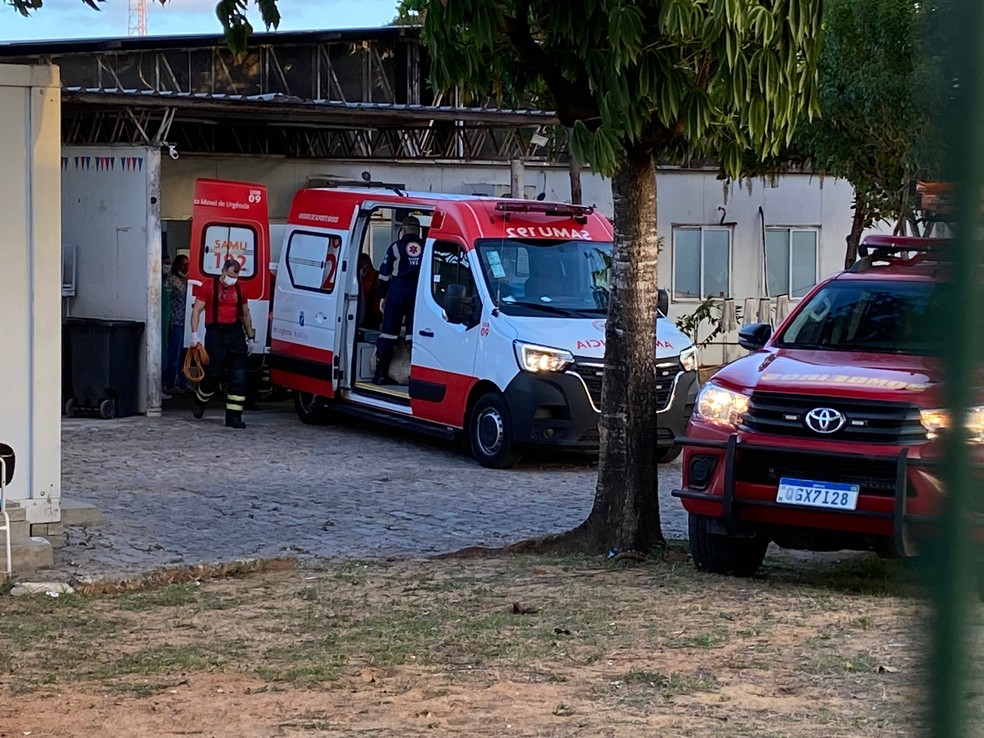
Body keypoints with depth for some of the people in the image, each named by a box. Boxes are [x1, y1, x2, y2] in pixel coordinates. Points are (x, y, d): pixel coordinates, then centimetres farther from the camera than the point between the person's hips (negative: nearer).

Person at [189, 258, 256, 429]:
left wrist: (251, 337, 21)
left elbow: (245, 314, 23)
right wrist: (194, 335, -10)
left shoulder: (239, 289, 13)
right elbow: (197, 310, -2)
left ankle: (233, 416, 0)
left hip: (236, 333, 4)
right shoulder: (209, 286, -1)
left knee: (239, 377, -3)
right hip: (215, 333, -4)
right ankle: (200, 402, 31)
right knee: (213, 374, 0)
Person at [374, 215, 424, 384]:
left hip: (397, 290, -2)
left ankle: (381, 374, 1)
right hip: (419, 292, 2)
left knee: (388, 333, 2)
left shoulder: (396, 247, 2)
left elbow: (384, 274, 2)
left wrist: (382, 296, 10)